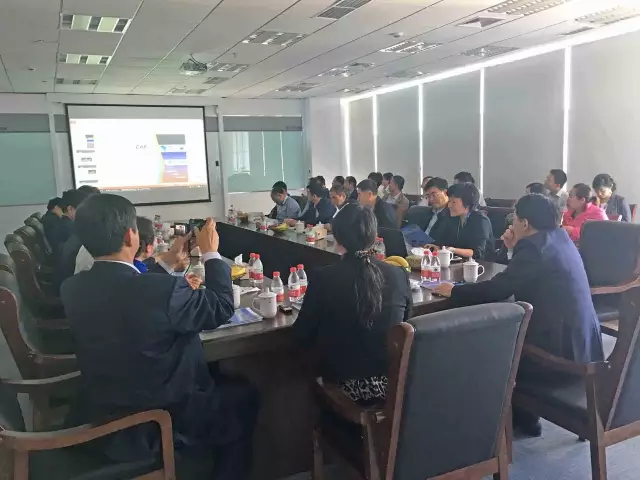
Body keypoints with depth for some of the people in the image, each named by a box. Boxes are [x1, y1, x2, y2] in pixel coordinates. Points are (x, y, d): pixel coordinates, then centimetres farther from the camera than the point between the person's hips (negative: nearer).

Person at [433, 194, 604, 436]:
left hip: (562, 345, -9)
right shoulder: (559, 237, 10)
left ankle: (522, 415, 23)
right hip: (580, 338, 9)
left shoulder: (535, 246, -17)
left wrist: (454, 290, -7)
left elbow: (497, 289, -19)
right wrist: (516, 248, 10)